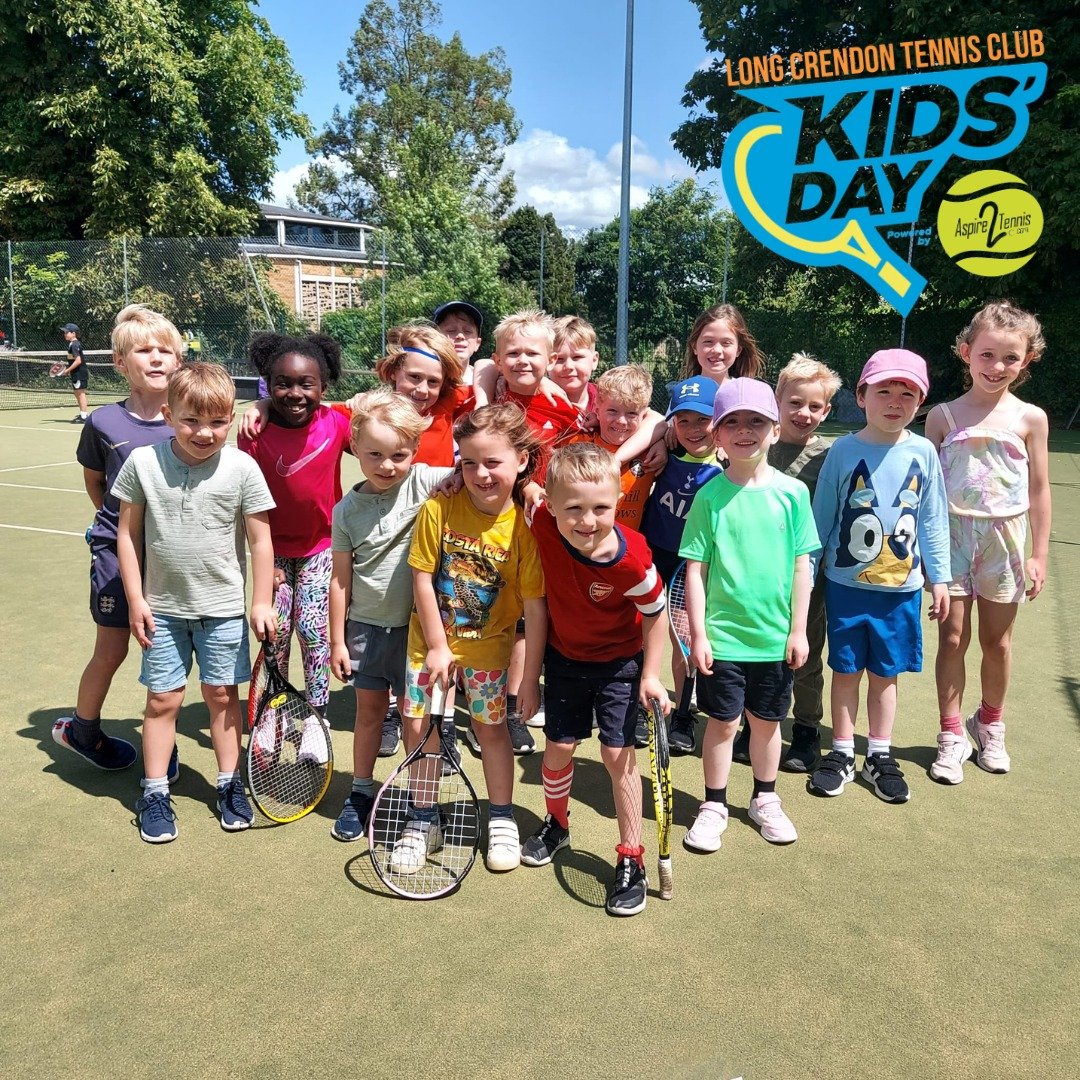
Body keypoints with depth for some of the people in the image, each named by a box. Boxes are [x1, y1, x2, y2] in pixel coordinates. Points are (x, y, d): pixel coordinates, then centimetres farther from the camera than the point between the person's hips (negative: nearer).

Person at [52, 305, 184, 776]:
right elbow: (94, 479, 9)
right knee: (111, 652, 8)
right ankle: (81, 730, 34)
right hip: (117, 551, -1)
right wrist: (117, 521, 8)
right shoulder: (104, 423, -8)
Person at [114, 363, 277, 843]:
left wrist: (262, 603, -5)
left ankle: (230, 784, 25)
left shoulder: (241, 468, -10)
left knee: (222, 695, 9)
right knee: (162, 698, 7)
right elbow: (128, 533, 1)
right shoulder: (143, 462, -7)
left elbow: (260, 540, -5)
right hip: (162, 606, 1)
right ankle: (154, 793, 22)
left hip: (222, 607, -1)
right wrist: (135, 599, -2)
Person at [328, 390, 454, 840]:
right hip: (366, 627, 2)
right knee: (369, 709, 15)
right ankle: (361, 794, 33)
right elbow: (341, 578, 1)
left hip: (416, 624, -2)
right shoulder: (348, 509, -3)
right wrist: (337, 640, 3)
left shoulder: (425, 482, -9)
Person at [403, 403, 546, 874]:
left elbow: (535, 609, -15)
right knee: (419, 726, 5)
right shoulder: (439, 508, -16)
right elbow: (423, 579, -10)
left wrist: (530, 681, -13)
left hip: (487, 646, -1)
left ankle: (502, 818, 32)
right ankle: (423, 821, 26)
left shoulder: (525, 526, -18)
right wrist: (437, 647, -9)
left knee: (490, 727, 9)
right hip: (431, 641, 1)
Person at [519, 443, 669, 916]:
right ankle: (556, 823, 40)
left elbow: (655, 613, -14)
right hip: (564, 656, 3)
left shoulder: (631, 559, -32)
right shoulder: (542, 523, -26)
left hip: (620, 663, -3)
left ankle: (631, 858, 16)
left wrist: (650, 675, -11)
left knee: (618, 754, -2)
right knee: (559, 747, 10)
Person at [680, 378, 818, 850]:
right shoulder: (710, 496, -6)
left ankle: (765, 800, 36)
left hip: (775, 635, 2)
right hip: (722, 634, -2)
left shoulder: (792, 492, -2)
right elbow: (695, 569, -5)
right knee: (722, 721, 8)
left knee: (767, 720, 16)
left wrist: (798, 630, 1)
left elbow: (801, 566, 1)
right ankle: (714, 806, 26)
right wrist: (698, 633, -7)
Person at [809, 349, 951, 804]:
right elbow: (822, 516, 0)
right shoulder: (844, 451, -6)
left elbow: (933, 521, 5)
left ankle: (880, 755, 26)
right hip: (847, 583, -1)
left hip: (901, 587, 1)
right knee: (846, 670, 9)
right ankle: (842, 753, 24)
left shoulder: (923, 452, -1)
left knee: (886, 673, 12)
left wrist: (939, 578, 5)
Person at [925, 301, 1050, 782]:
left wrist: (1039, 555, 1)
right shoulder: (943, 415, -1)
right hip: (952, 537, -1)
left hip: (1003, 539, 1)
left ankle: (990, 725, 34)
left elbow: (1039, 491, 3)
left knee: (997, 640, 12)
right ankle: (951, 735, 15)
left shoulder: (1030, 418, 0)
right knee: (952, 638, 2)